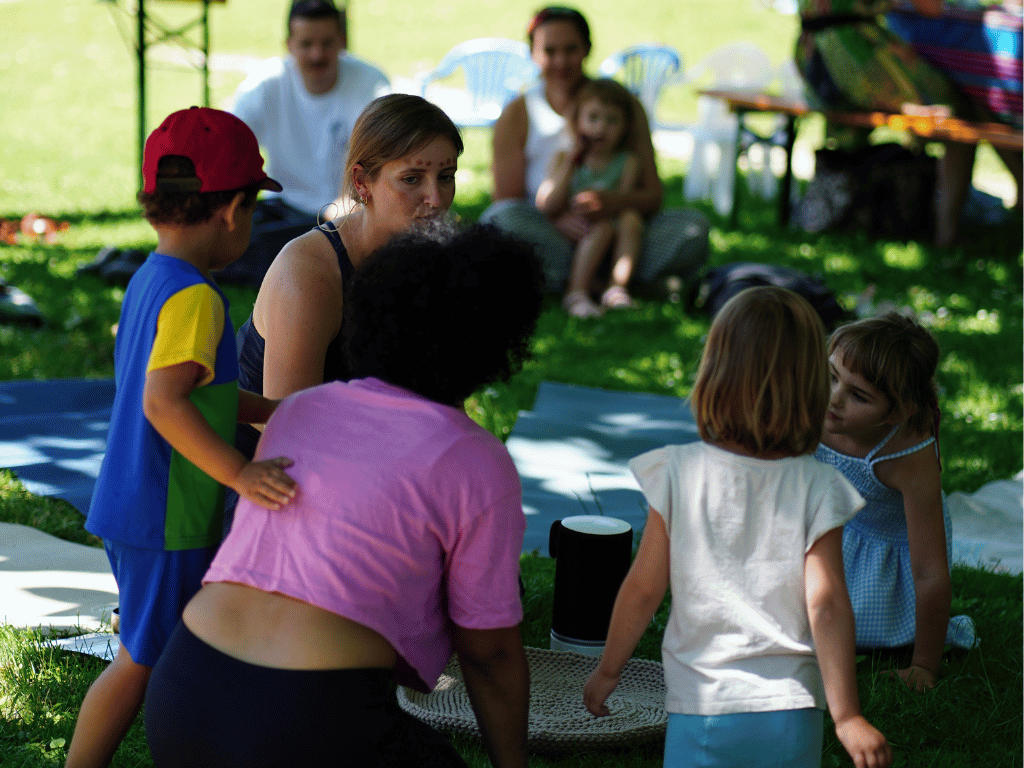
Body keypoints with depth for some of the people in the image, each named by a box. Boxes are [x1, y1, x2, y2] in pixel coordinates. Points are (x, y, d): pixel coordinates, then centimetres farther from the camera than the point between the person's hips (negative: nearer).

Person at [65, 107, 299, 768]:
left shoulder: (149, 279, 9)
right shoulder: (195, 297, -22)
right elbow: (163, 402, -33)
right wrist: (239, 472, -36)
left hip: (132, 506, 10)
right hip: (167, 519, -10)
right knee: (144, 662, 4)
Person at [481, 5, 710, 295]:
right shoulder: (516, 115, 3)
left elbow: (653, 196, 0)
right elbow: (507, 202, -4)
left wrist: (616, 202, -26)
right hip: (549, 234, -1)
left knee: (694, 225, -22)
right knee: (505, 218, -33)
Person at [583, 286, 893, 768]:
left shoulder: (679, 474, -7)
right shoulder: (817, 488, -8)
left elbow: (643, 588, -1)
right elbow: (826, 603, -11)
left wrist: (607, 669, 13)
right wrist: (847, 716, -6)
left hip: (699, 705, 0)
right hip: (789, 710, 0)